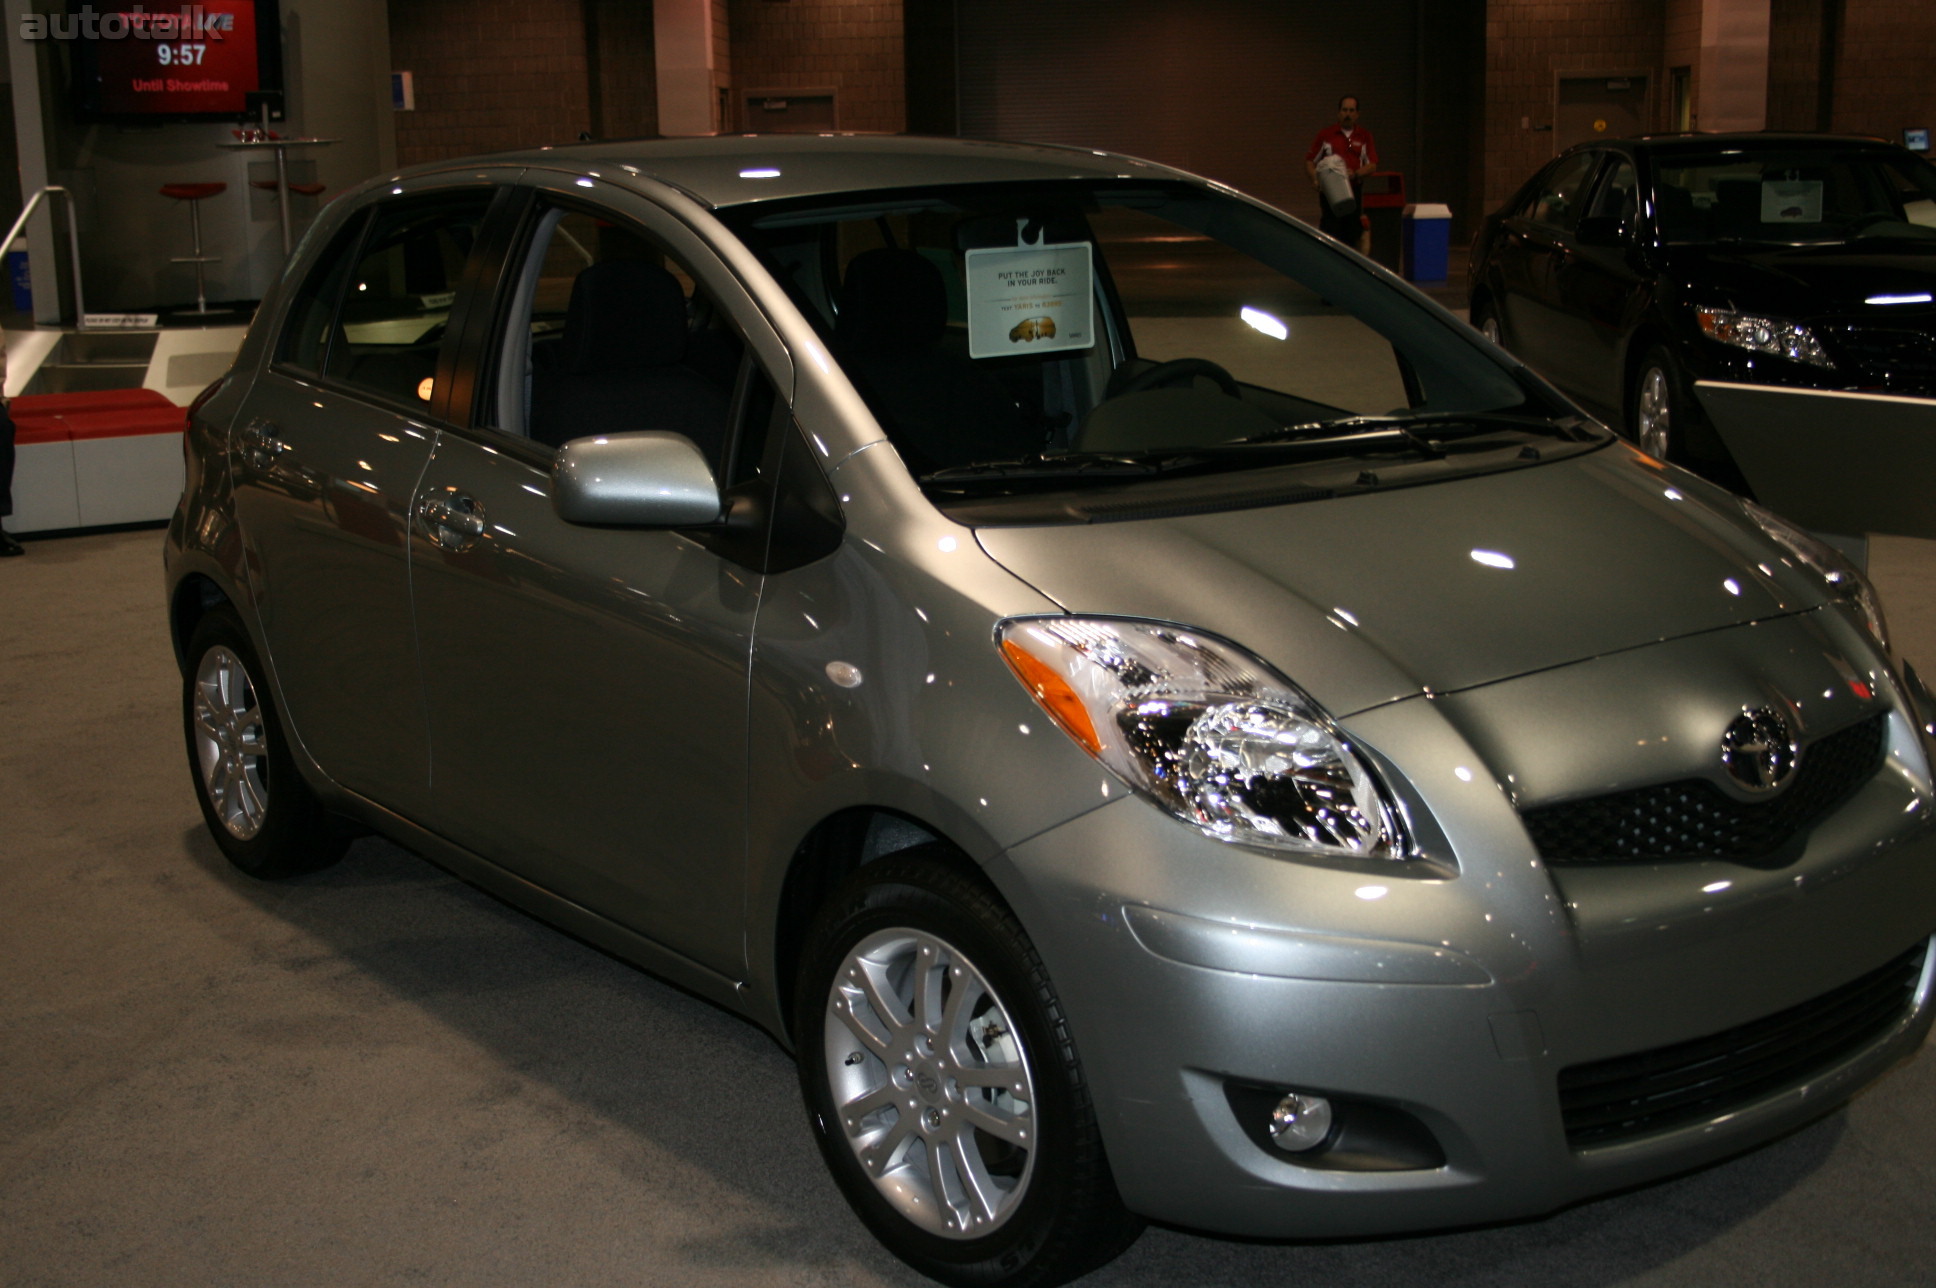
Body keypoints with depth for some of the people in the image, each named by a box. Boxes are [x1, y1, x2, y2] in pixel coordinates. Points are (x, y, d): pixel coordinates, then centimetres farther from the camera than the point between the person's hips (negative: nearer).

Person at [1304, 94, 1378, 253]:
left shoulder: (1365, 136, 9)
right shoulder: (1325, 134, 6)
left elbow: (1372, 165, 4)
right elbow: (1310, 161, 7)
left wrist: (1355, 174, -15)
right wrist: (1315, 179, -12)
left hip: (1355, 191, 1)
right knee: (1330, 233, -5)